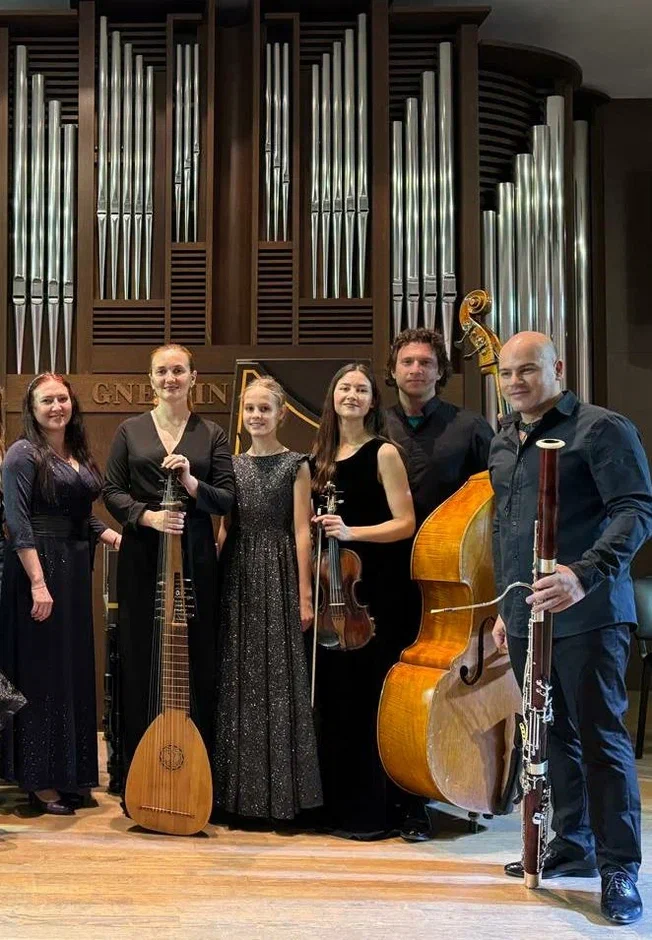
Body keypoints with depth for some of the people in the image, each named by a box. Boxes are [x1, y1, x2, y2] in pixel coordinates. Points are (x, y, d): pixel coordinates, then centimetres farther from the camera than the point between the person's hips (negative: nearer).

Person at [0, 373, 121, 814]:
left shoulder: (80, 455, 14)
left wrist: (119, 538, 5)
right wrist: (38, 583, -21)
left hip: (76, 571, 8)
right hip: (39, 568, -7)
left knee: (77, 671, 12)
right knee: (43, 674, -2)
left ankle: (71, 775, 24)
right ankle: (40, 781, 9)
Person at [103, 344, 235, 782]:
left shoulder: (212, 435, 8)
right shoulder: (130, 431, 9)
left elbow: (227, 499, 2)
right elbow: (112, 491, 4)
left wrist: (191, 482, -16)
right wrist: (147, 516, -13)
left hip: (195, 555, 0)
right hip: (141, 555, 0)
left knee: (197, 662, 1)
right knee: (140, 661, 2)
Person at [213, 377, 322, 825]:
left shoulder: (295, 464, -1)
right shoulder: (233, 465, 12)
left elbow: (301, 532, -5)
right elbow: (225, 527, 12)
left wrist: (305, 594, -9)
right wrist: (215, 584, 6)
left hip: (278, 574, -4)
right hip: (238, 575, 4)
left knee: (278, 677, -2)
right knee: (238, 678, 7)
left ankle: (281, 790, 9)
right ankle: (240, 788, 17)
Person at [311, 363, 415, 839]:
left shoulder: (383, 452, -4)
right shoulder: (321, 458, 13)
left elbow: (405, 523, -9)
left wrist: (351, 531, -20)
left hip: (373, 589, -6)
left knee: (368, 696, -3)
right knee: (332, 696, 9)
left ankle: (375, 811, 7)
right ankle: (337, 805, 21)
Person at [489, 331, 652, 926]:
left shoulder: (602, 429, -7)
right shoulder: (504, 444, 16)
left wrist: (586, 574, -28)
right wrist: (505, 607, 21)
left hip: (587, 614, -7)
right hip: (526, 615, 7)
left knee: (601, 737, -3)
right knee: (553, 735, 14)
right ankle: (571, 845, 28)